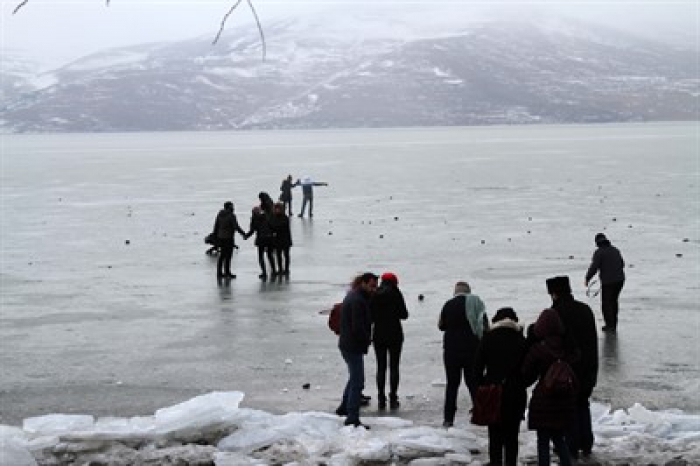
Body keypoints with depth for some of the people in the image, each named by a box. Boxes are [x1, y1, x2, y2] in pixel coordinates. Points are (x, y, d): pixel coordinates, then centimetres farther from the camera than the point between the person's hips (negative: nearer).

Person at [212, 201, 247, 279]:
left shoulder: (219, 215, 7)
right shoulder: (231, 215, -13)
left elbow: (216, 226, 11)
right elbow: (236, 227, -16)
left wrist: (215, 237, 19)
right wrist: (244, 234, -8)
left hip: (220, 237, 7)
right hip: (228, 238, -7)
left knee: (222, 255, 14)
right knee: (228, 256, -1)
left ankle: (219, 273, 17)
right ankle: (227, 273, 2)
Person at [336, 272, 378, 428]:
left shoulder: (353, 295, 13)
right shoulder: (358, 300, -20)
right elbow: (358, 327, -25)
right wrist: (367, 340, -10)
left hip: (346, 344, 11)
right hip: (353, 346, -11)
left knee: (355, 377, 25)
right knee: (357, 382, -9)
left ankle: (344, 408, 37)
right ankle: (352, 418, -10)